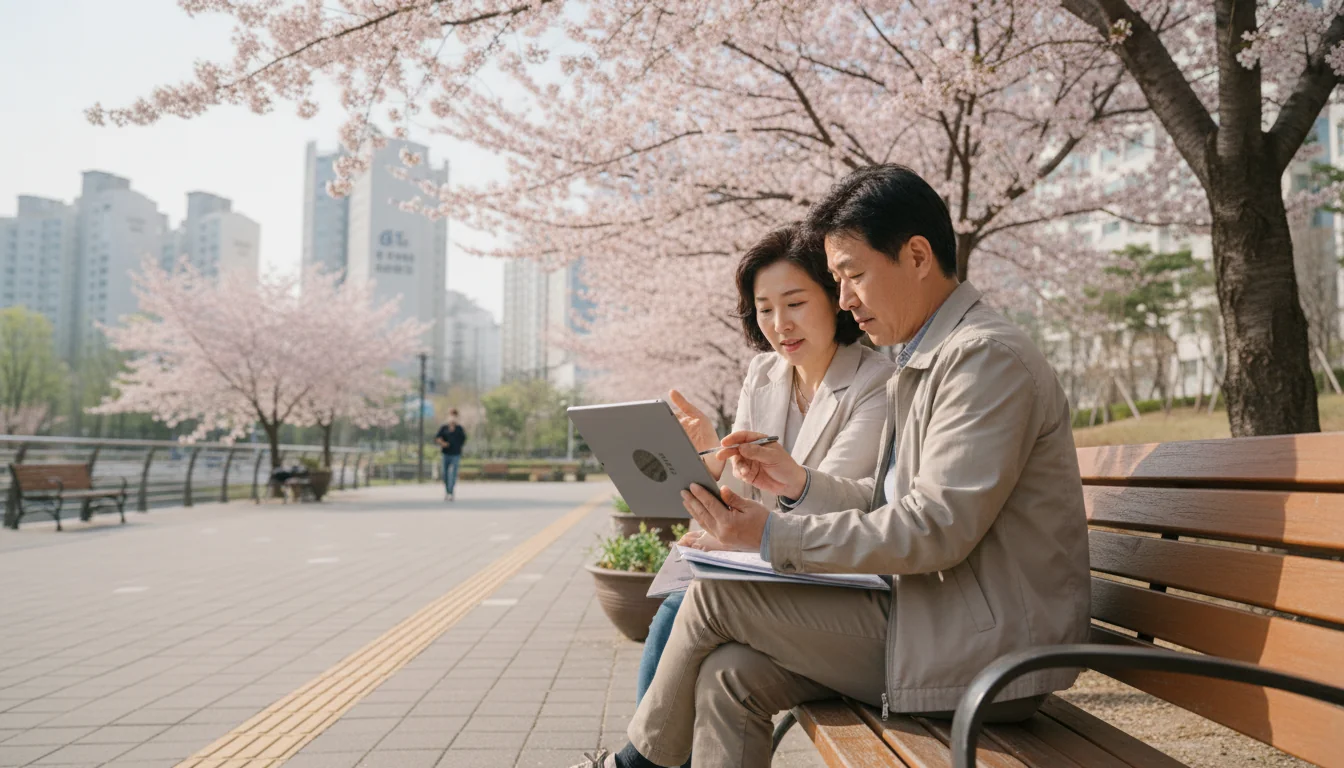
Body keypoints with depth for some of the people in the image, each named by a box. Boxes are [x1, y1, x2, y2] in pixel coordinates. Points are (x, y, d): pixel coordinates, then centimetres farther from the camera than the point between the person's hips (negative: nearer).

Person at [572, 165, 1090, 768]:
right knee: (730, 676, -5)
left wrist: (774, 535, -20)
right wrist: (798, 483, 2)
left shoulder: (987, 356, -16)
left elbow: (935, 527, -23)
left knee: (716, 593, -8)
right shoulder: (921, 365, 16)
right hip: (930, 618, 8)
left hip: (978, 650, -8)